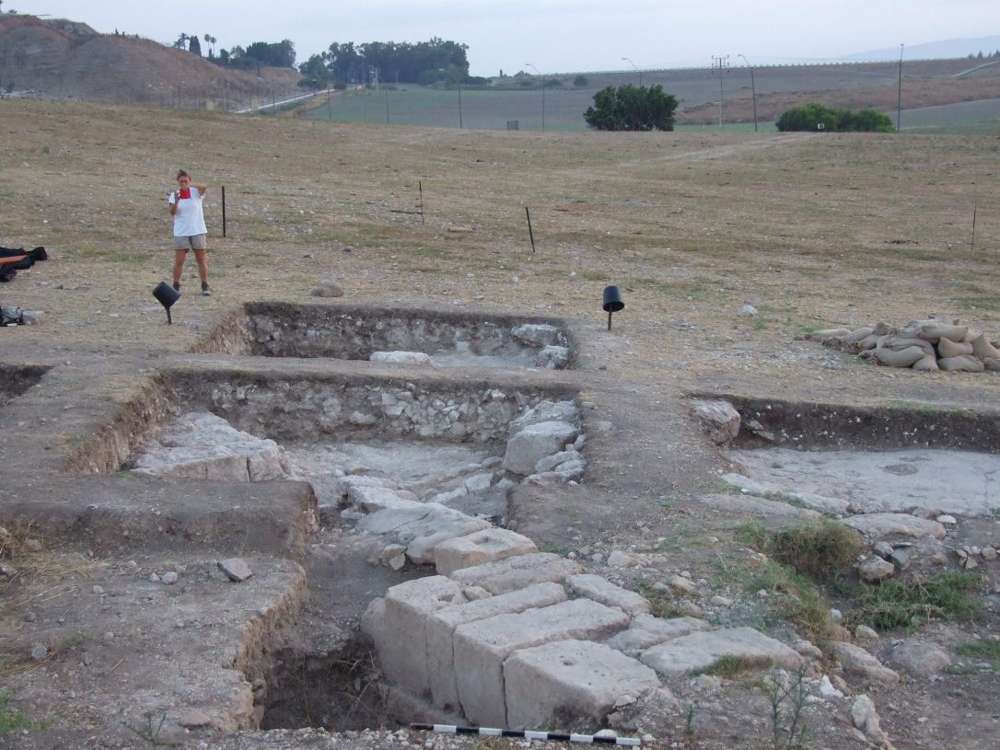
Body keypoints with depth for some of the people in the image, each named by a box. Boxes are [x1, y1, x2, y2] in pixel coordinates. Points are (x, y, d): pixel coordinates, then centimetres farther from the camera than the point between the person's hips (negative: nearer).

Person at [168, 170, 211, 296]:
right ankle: (176, 286, 10)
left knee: (202, 260, 4)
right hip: (181, 232, 0)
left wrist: (189, 185, -29)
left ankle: (205, 286, 11)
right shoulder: (174, 194, 2)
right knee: (179, 261, 0)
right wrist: (176, 201, -27)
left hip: (198, 231, 0)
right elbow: (172, 212, -11)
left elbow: (204, 188, -24)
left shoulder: (196, 192, -1)